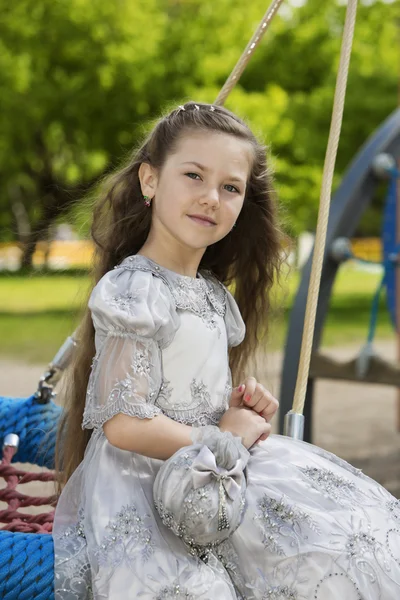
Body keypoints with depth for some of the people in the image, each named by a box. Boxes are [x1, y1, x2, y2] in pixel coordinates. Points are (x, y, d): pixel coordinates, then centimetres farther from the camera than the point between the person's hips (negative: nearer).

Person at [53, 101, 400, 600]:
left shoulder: (214, 294, 12)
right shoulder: (135, 289, -15)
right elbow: (126, 425, -22)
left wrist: (241, 402, 2)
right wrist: (221, 439, -11)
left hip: (212, 477, 8)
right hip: (143, 481, -8)